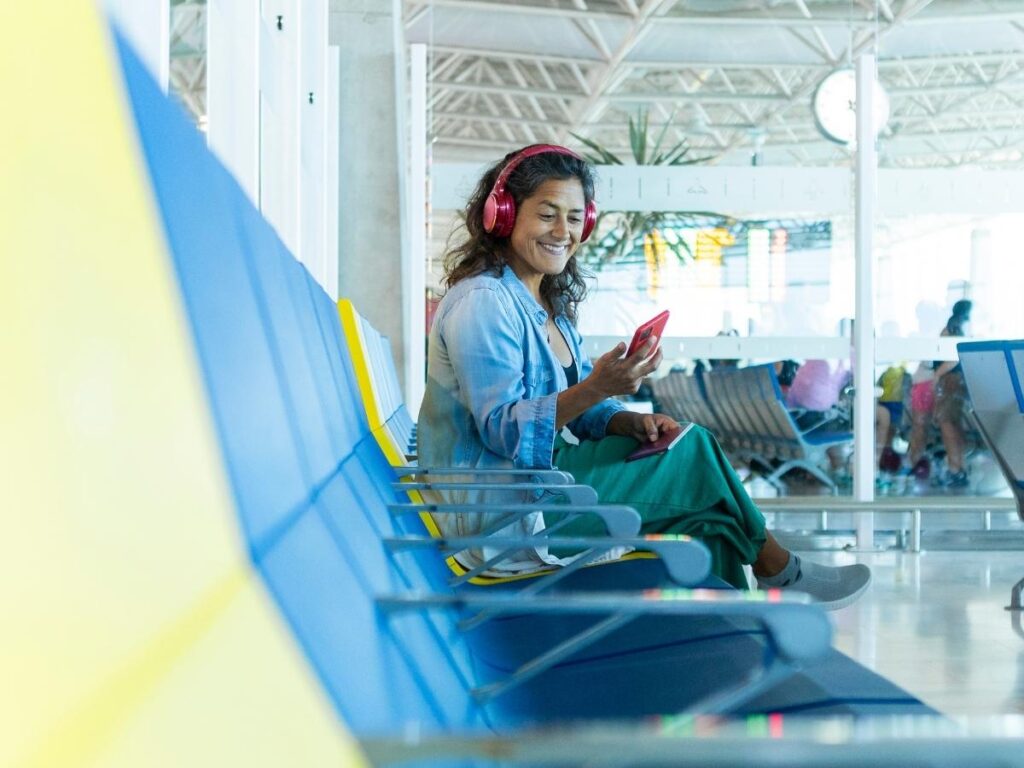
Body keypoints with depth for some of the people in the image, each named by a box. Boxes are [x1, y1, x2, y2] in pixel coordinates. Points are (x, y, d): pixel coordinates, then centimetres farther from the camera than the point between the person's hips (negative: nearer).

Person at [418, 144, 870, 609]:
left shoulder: (552, 302, 15)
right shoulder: (481, 304, -16)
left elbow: (577, 409, 13)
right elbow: (503, 429, -23)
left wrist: (629, 423, -8)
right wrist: (595, 389, -34)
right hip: (499, 511, -9)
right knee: (692, 454, -8)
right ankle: (782, 575, 9)